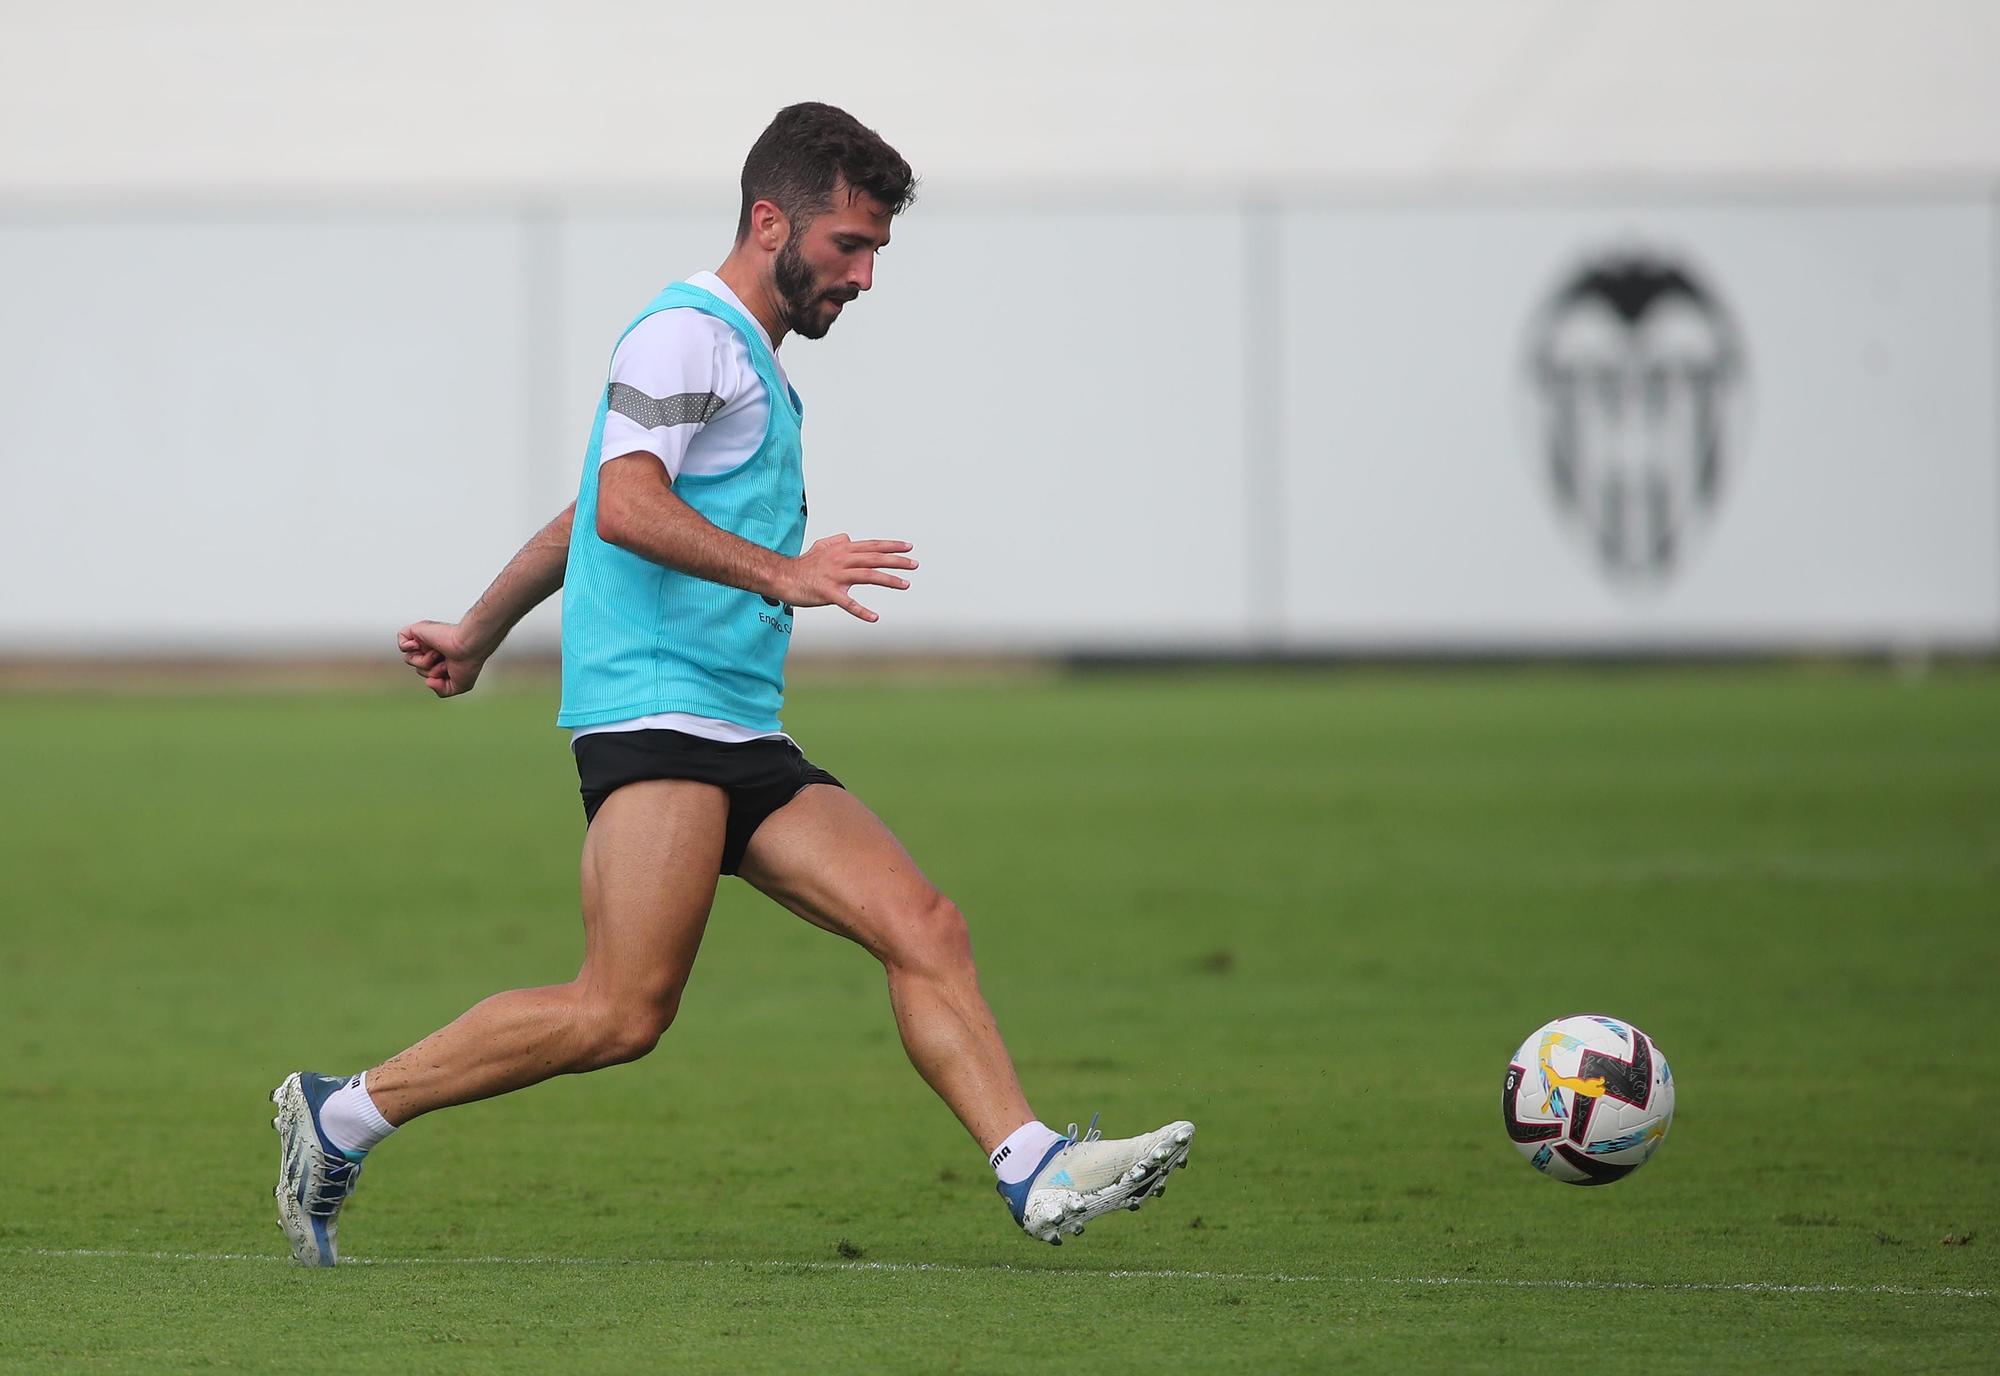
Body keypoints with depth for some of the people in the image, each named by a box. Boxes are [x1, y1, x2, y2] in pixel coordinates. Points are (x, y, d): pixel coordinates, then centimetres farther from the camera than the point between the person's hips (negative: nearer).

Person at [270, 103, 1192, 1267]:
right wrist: (781, 572, -27)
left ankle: (1035, 1173, -12)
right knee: (625, 1012, -17)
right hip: (652, 710, -10)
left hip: (743, 738, 10)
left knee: (925, 926, -4)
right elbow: (623, 506, -21)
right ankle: (344, 1114, -8)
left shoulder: (757, 368, 26)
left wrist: (478, 634, 42)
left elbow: (584, 518, 35)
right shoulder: (687, 334, -5)